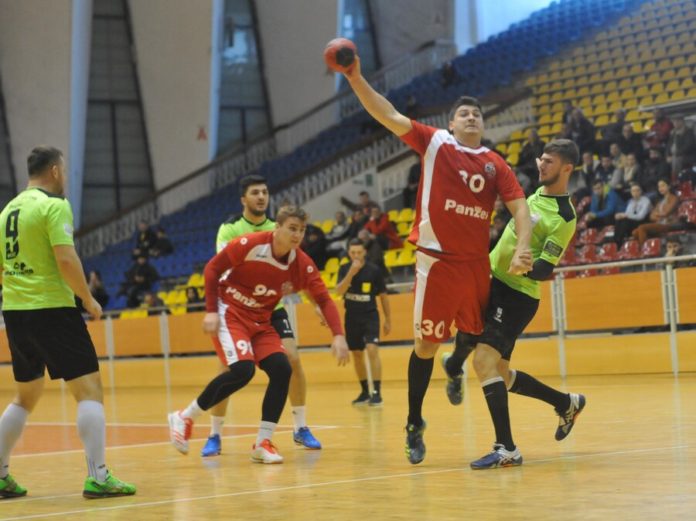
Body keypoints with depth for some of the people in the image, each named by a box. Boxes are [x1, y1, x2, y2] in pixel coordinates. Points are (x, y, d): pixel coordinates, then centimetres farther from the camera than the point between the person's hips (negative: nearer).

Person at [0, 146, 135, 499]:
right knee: (89, 388, -4)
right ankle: (97, 477, -10)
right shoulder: (54, 205, -9)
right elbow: (66, 259, -18)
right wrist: (89, 299, -8)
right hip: (51, 309, -8)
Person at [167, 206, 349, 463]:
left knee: (281, 370, -12)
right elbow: (212, 268, -11)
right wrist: (211, 311, -16)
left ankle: (263, 443, -2)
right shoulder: (249, 245, -20)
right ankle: (185, 418, -7)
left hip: (261, 321, 5)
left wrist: (338, 335, -23)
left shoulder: (302, 264, -8)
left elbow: (324, 299, -9)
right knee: (242, 370, -25)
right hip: (230, 313, -5)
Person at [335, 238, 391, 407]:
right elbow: (339, 291, -15)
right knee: (357, 354, 12)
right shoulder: (344, 269, -2)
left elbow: (383, 295, 1)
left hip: (370, 315, -4)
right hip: (352, 316, 4)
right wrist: (351, 273, -28)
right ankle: (364, 392, 26)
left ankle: (377, 392, -18)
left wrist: (388, 320, 3)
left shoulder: (374, 270, -8)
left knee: (372, 349, -19)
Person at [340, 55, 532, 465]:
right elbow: (389, 116, -3)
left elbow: (519, 205, 2)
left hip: (477, 262, 3)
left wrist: (523, 248, -15)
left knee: (480, 336, 13)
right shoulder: (435, 143, 4)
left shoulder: (495, 164, 9)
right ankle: (415, 424, 12)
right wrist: (356, 79, -14)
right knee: (427, 342, 0)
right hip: (437, 259, -3)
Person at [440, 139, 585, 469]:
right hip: (493, 281, 9)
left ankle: (506, 449, -21)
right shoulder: (539, 192, 10)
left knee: (484, 359, -22)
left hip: (518, 295, -9)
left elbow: (544, 271, -19)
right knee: (500, 374, 12)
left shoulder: (564, 218, -15)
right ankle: (567, 404, 32)